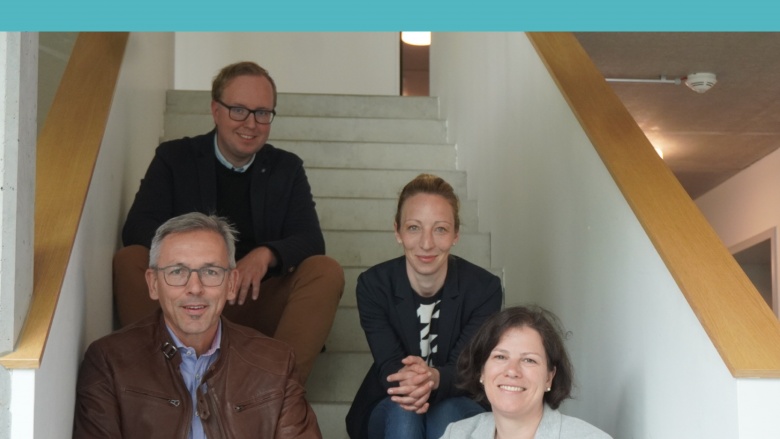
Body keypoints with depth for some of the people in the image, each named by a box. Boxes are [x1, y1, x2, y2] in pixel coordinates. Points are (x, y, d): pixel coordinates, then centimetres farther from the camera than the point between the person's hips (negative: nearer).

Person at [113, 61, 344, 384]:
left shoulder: (287, 168, 13)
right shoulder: (174, 158, 8)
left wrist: (266, 254, -22)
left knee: (327, 272, -23)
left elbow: (311, 241, 2)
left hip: (256, 301, 1)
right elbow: (137, 229, -5)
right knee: (128, 261, -25)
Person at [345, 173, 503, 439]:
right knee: (401, 413, -33)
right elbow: (388, 365, -20)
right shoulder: (373, 285, -12)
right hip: (389, 411, 1)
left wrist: (434, 378, -47)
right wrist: (406, 381, -48)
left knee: (445, 415, -33)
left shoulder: (483, 288, -14)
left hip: (460, 409, 0)